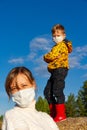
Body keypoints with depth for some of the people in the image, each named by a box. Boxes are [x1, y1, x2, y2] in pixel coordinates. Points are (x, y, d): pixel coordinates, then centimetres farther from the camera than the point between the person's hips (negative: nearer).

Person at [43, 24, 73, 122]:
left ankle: (61, 114, -11)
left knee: (57, 91, -15)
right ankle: (53, 113, 16)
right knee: (47, 91, 10)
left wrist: (45, 56, 2)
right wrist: (47, 58, -3)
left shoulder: (62, 45, -6)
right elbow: (54, 57, 19)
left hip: (60, 69, -11)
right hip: (55, 71, 11)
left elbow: (52, 56, -17)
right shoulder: (57, 46, 26)